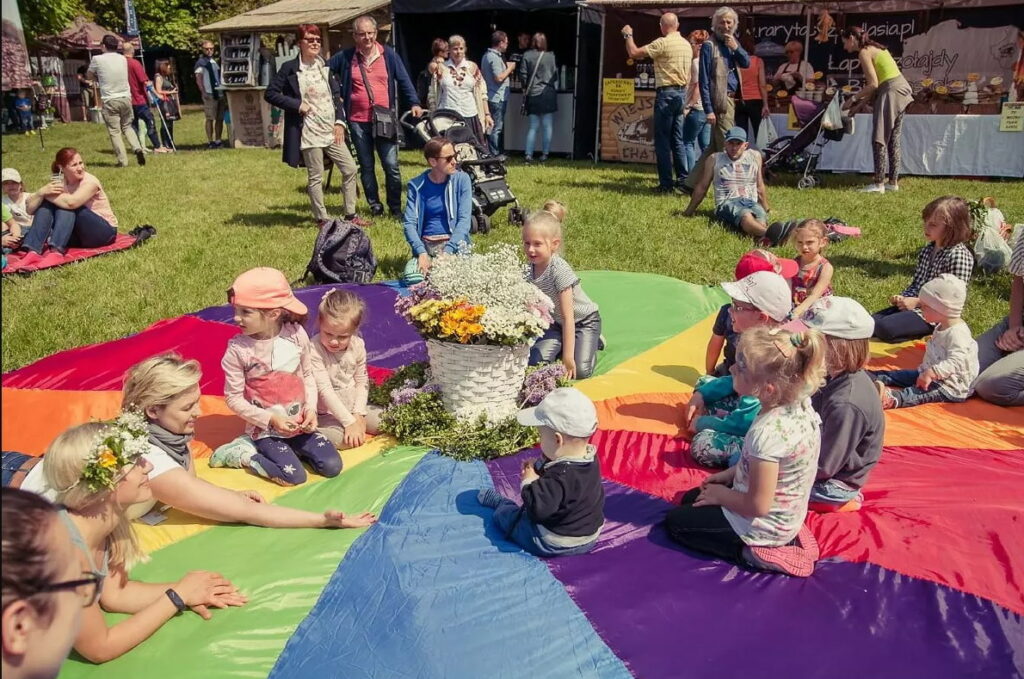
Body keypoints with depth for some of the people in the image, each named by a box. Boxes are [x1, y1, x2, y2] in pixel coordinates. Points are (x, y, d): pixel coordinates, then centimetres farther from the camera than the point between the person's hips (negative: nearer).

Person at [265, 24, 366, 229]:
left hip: (331, 129, 6)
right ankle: (322, 219, 11)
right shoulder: (290, 68, -5)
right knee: (315, 177, 1)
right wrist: (297, 105, -13)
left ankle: (350, 214, 14)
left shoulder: (325, 67, 12)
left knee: (350, 169, 4)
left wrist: (340, 122, 1)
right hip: (309, 132, -6)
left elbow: (337, 95, 13)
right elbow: (270, 94, -5)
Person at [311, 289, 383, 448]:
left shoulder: (358, 345, -6)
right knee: (345, 439, -31)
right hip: (326, 414, -6)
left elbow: (362, 382, 2)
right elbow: (325, 390, -25)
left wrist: (358, 414, -10)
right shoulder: (315, 349, -23)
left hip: (353, 408, 6)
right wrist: (349, 422, -27)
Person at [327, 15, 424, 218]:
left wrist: (414, 103, -10)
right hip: (358, 121, 1)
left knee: (391, 166, -4)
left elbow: (404, 80, 3)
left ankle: (396, 207, 8)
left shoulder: (388, 55, 3)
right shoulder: (345, 57, 4)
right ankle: (375, 206, 19)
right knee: (366, 166, 8)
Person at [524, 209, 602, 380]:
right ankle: (564, 343, 15)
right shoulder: (529, 269, -12)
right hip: (555, 322, 5)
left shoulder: (560, 270, -30)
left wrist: (568, 356, -30)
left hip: (583, 320, -5)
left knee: (580, 370, -19)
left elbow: (568, 317, -30)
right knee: (535, 362, -13)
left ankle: (593, 342, 13)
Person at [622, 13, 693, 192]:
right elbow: (688, 74, 18)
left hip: (666, 93, -8)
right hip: (681, 92, 8)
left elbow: (634, 53, -11)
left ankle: (666, 183, -4)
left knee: (662, 140, -4)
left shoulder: (662, 43, -12)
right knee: (677, 139, 13)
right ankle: (683, 179, 13)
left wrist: (628, 35, 6)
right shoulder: (687, 44, 13)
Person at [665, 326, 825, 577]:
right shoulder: (799, 403, -12)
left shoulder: (768, 432, -38)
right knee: (690, 499, 25)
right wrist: (731, 473, 6)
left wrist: (720, 495, -11)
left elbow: (757, 506, -29)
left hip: (764, 528, -8)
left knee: (674, 521, 10)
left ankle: (753, 552, 2)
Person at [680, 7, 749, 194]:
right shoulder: (709, 45, -8)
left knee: (715, 147, 11)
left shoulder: (732, 42, 14)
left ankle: (691, 183, 17)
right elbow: (704, 80, -13)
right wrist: (708, 109, -18)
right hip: (719, 101, -8)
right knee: (727, 148, -3)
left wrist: (736, 48, -9)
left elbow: (746, 63, 8)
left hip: (730, 99, 8)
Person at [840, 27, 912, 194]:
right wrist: (861, 104, 13)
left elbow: (873, 85, -15)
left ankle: (879, 183, -8)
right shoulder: (875, 48, 18)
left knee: (879, 139, -7)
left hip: (891, 93, -10)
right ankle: (893, 182, 16)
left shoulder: (864, 52, -9)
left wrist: (855, 98, -2)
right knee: (893, 139, 12)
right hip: (901, 89, 10)